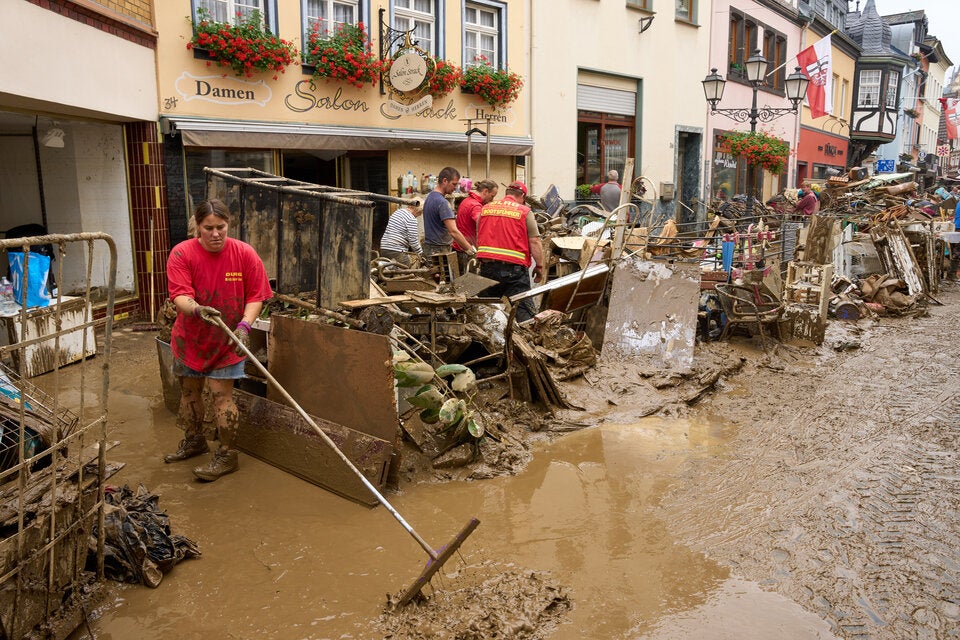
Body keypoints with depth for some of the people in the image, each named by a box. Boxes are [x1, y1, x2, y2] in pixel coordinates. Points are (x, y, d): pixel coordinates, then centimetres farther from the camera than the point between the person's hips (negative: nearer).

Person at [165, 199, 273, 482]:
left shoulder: (245, 254, -14)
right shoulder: (182, 254, -14)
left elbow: (255, 296, -10)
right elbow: (179, 295, -23)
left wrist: (244, 324, -25)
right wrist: (197, 309, -44)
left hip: (226, 341, -3)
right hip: (190, 338, 3)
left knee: (222, 395, -5)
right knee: (189, 390, 18)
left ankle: (227, 456, 9)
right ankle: (194, 441, 41)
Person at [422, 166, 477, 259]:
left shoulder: (430, 197, 12)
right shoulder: (442, 202, -19)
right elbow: (453, 231, -25)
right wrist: (471, 250, -23)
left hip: (429, 248, 10)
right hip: (439, 250, -10)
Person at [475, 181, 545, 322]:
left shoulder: (485, 209, 13)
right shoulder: (525, 211, -1)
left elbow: (478, 238, 19)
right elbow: (534, 242, -5)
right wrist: (539, 266, 3)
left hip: (487, 266, 4)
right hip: (514, 267, -4)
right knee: (523, 311, -3)